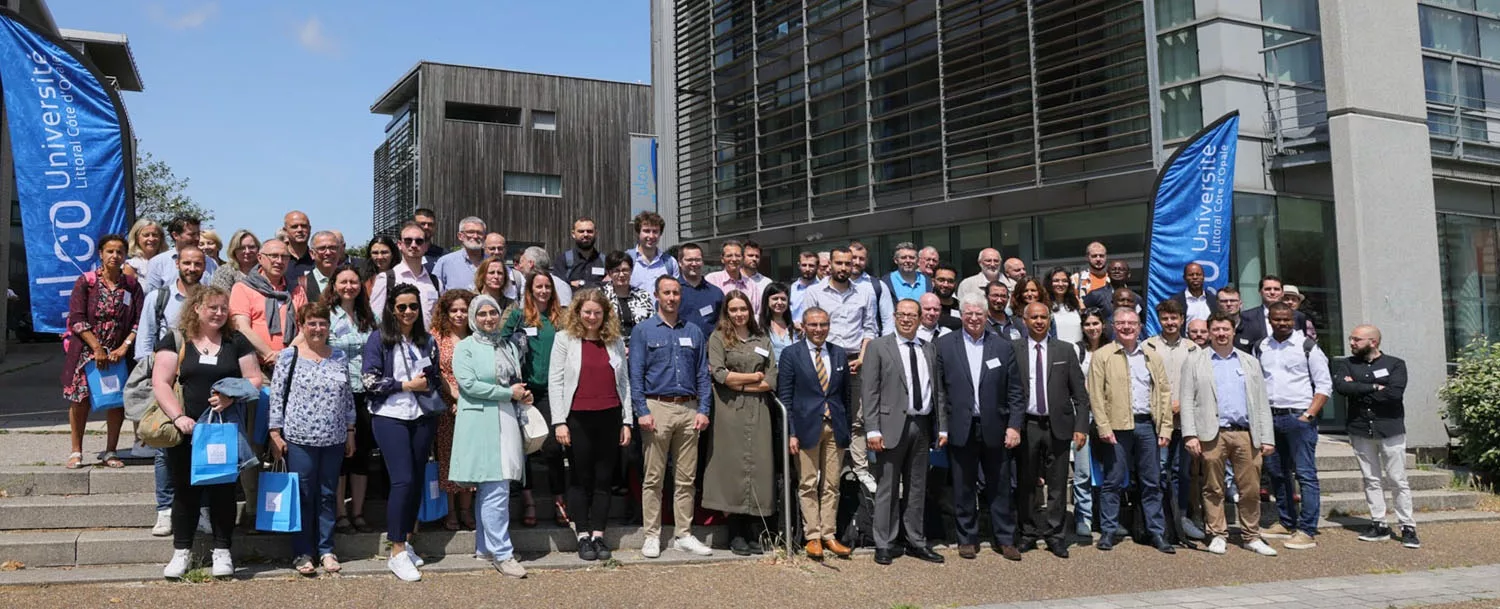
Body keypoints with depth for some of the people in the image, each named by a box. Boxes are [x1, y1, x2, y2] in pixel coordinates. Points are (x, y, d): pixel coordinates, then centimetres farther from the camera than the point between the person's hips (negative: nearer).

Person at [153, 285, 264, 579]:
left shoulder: (236, 341, 6)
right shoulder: (175, 341, 2)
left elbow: (254, 379, 5)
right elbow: (160, 383, -4)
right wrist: (177, 416, -16)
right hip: (186, 431, -1)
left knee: (223, 489, 4)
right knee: (186, 490, 7)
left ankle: (222, 551, 15)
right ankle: (181, 551, 20)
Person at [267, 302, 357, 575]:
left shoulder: (340, 357, 9)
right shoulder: (288, 356, -2)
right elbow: (276, 396, -3)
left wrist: (350, 432, 12)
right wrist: (275, 434, -6)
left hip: (334, 440, 3)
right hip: (299, 439, -3)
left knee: (328, 495, 9)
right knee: (303, 496, 3)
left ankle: (326, 550, 19)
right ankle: (302, 553, 14)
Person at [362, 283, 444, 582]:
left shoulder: (427, 341, 11)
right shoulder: (379, 338, -1)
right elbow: (370, 381, -7)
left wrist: (428, 383, -4)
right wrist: (406, 385, -10)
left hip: (423, 416, 5)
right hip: (390, 416, -4)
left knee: (417, 480, 7)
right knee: (403, 480, -12)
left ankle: (404, 540, 22)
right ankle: (397, 553, -4)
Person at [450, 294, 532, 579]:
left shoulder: (508, 345, 17)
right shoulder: (466, 347, -1)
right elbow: (469, 384, -13)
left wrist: (524, 395, 4)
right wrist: (509, 393, -11)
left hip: (508, 422, 6)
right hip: (481, 425, -6)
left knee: (490, 490, 11)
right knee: (495, 491, -9)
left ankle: (485, 547, 20)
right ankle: (502, 553, -5)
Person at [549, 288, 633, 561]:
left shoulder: (615, 341, 9)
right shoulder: (564, 339, 1)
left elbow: (624, 382, 11)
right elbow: (555, 381, -2)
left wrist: (627, 421, 6)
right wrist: (559, 422, -8)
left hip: (610, 418, 3)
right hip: (578, 418, -2)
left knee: (604, 479, 6)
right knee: (581, 479, 5)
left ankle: (598, 535, 14)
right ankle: (583, 536, 14)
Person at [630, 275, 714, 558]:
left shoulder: (693, 332, 14)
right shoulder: (643, 330, 4)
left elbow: (702, 374, 12)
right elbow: (635, 374, -2)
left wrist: (703, 410, 2)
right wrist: (642, 412, -11)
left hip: (689, 410, 3)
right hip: (657, 407, -3)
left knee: (686, 478, 6)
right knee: (653, 477, 0)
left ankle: (684, 535, 14)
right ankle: (652, 536, 7)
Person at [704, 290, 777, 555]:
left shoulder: (762, 340, 15)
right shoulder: (718, 338, 7)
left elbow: (772, 381, 6)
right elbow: (719, 373, -8)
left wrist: (738, 382, -5)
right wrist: (754, 376, -2)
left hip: (758, 411, 3)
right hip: (730, 412, -3)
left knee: (760, 465, -2)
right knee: (733, 465, -4)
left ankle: (756, 534, 4)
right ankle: (736, 536, 3)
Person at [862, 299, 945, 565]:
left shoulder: (929, 351, 13)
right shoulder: (878, 347, -1)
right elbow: (869, 391, -6)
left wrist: (942, 426, 6)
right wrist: (872, 429, -13)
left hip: (922, 426, 5)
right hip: (892, 426, -5)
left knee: (918, 488, 12)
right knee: (887, 488, 0)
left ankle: (916, 542, 22)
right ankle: (883, 545, 8)